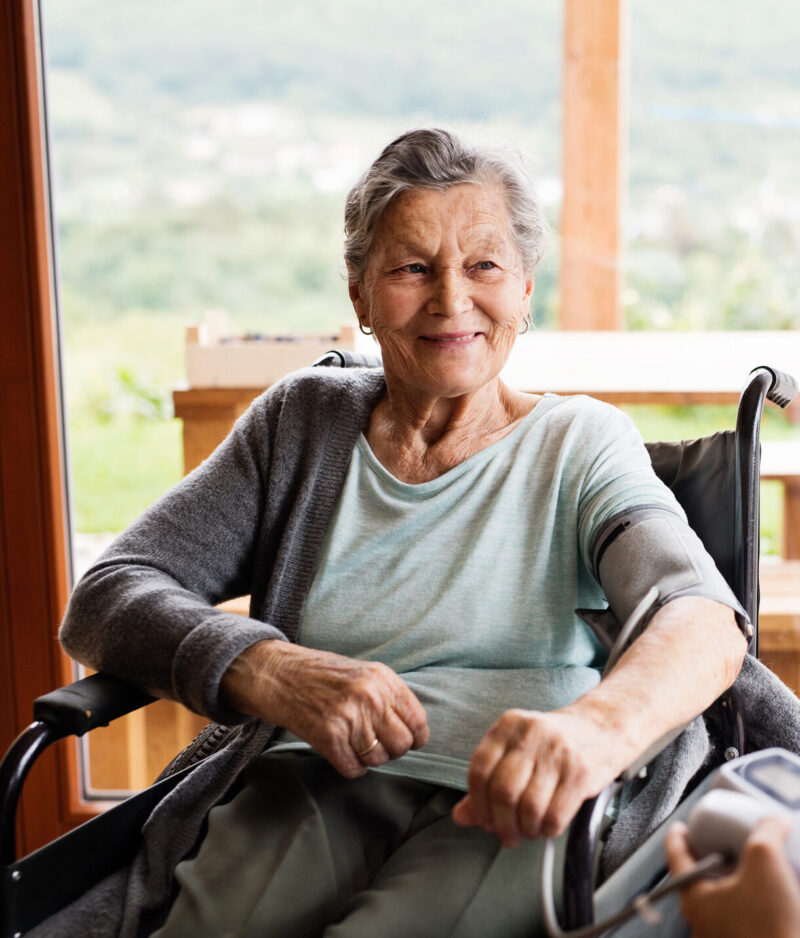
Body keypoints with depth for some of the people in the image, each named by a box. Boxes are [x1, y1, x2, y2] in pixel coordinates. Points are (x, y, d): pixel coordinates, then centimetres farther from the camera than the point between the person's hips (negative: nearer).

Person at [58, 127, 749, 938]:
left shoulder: (580, 444, 8)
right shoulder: (301, 422, 14)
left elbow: (704, 621, -11)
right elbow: (105, 598, 6)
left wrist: (595, 727, -36)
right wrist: (272, 672, -15)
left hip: (503, 807, -1)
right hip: (310, 779, 2)